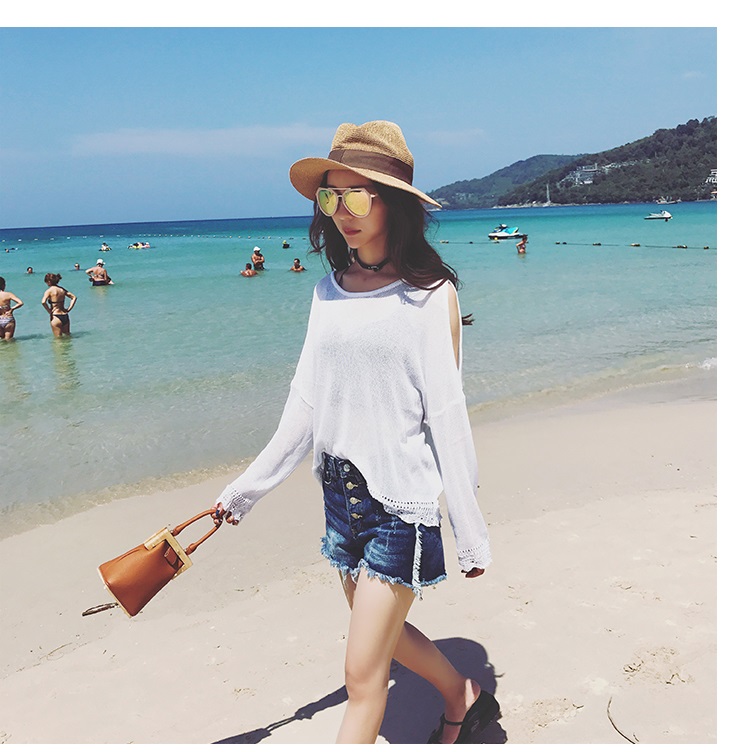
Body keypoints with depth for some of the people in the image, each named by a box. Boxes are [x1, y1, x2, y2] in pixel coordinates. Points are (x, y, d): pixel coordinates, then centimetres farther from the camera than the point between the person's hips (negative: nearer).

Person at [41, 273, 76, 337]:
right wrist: (69, 309, 11)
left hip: (56, 317, -6)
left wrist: (50, 312, -11)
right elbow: (74, 297, 15)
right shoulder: (62, 289, 8)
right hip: (65, 316, 6)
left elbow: (43, 302, -25)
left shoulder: (49, 290, -10)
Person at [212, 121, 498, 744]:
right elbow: (307, 403, 7)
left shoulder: (429, 293, -13)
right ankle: (465, 696, 49)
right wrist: (250, 485, 10)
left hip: (401, 498, -6)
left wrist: (471, 532, -8)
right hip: (340, 489, 7)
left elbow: (446, 417, -12)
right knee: (383, 630, 23)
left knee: (363, 673, 3)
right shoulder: (330, 290, 3)